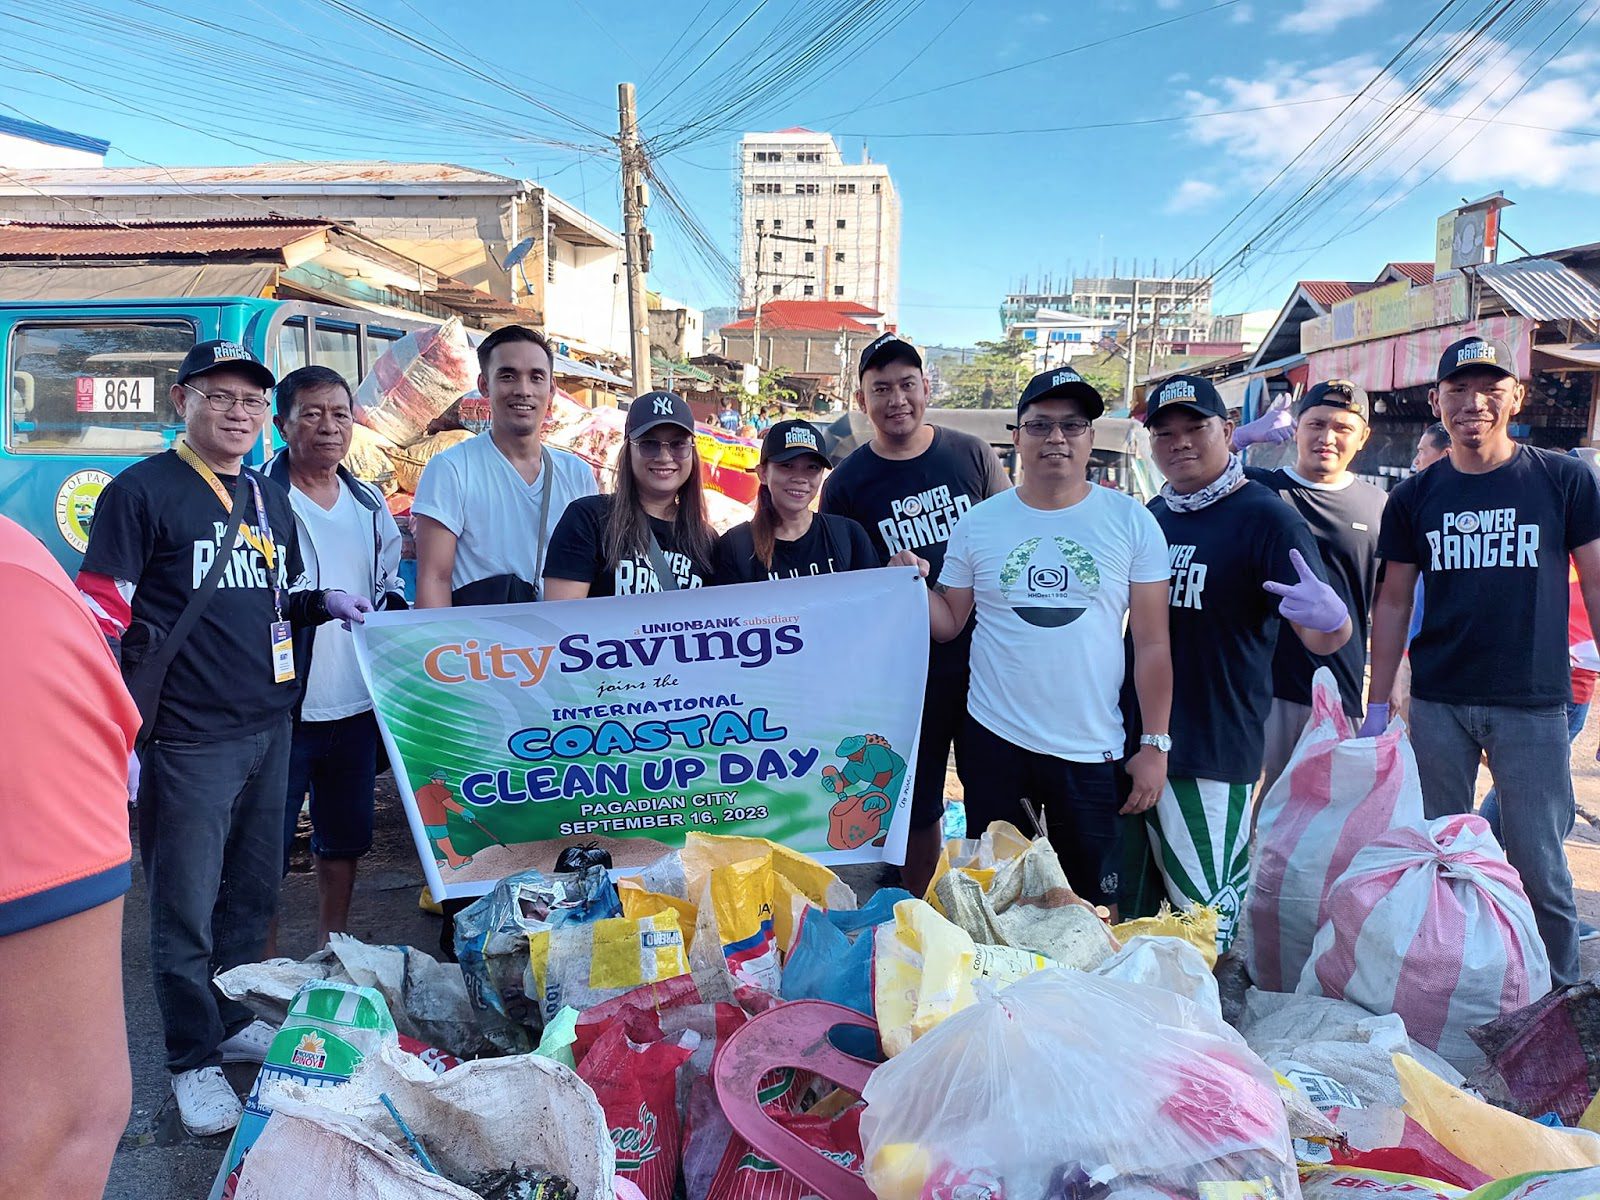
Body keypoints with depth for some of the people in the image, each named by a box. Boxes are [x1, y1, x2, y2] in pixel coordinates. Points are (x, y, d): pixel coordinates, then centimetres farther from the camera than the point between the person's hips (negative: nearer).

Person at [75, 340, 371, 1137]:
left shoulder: (271, 503, 13)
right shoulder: (141, 491, -7)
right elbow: (102, 617, -10)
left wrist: (321, 603, 4)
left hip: (270, 727, 7)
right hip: (188, 738, -6)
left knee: (254, 891, 17)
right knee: (187, 908, 3)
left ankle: (236, 1020, 35)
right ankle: (194, 1059, 19)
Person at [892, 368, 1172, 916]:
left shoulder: (1131, 521, -2)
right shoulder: (978, 523, 2)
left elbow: (1151, 642, -1)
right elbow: (948, 624, 6)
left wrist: (1155, 744, -3)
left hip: (1092, 748, -1)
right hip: (994, 742, 1)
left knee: (1094, 910, 11)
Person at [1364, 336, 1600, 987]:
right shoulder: (1414, 497, 4)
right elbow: (1394, 603, 8)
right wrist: (1377, 705, 4)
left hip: (1533, 705, -2)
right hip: (1437, 705, 2)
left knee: (1539, 866, 3)